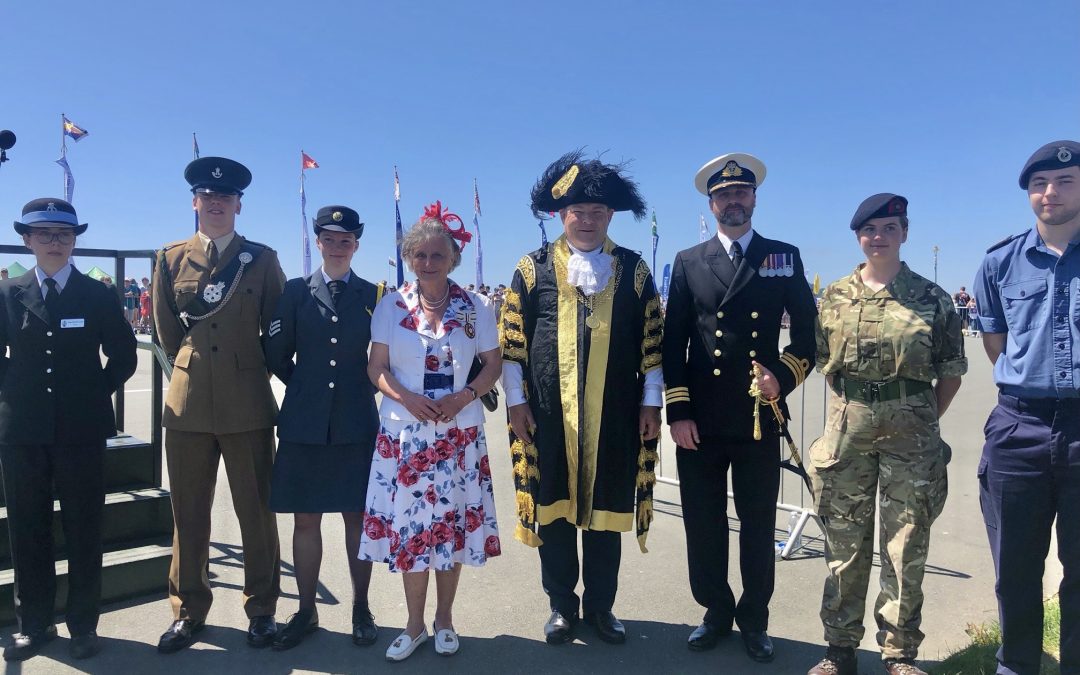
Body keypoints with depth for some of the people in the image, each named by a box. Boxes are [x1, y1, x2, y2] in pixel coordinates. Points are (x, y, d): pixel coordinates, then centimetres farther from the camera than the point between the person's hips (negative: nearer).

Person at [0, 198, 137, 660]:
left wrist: (97, 395, 0)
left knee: (84, 528, 5)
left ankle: (83, 624, 17)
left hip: (81, 429, -1)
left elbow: (123, 356, 7)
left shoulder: (99, 296, 2)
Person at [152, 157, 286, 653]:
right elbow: (167, 332, 14)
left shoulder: (262, 259, 2)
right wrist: (191, 366, 13)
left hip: (248, 405, -2)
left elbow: (277, 330, 7)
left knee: (257, 512, 6)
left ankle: (261, 609, 20)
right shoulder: (172, 258, 8)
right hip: (188, 403, 2)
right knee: (188, 514, 10)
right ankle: (188, 611, 26)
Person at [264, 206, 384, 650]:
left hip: (357, 424, 0)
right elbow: (277, 355, 6)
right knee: (305, 519, 8)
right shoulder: (296, 291, 6)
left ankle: (361, 609, 22)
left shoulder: (373, 295, 5)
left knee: (358, 517, 7)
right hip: (305, 423, 1)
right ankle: (306, 611, 23)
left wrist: (365, 388, 4)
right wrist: (305, 387, 10)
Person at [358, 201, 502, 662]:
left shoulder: (476, 308, 0)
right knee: (408, 525, 4)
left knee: (453, 524, 7)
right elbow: (377, 368, 3)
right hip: (404, 432, 0)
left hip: (458, 433, 0)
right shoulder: (390, 307, 1)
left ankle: (444, 620, 26)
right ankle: (414, 625, 21)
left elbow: (493, 364, 4)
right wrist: (407, 398, -15)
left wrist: (464, 396, -14)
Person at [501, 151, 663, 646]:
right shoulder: (533, 268, 3)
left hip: (614, 417, 1)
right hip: (547, 415, 0)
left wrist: (651, 403, 2)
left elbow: (651, 343, 5)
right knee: (552, 508, 8)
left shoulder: (634, 270, 5)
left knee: (606, 509, 9)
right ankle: (562, 606, 25)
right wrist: (516, 401, -2)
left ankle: (600, 606, 26)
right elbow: (512, 342, 3)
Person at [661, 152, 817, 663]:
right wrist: (677, 411, -3)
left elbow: (807, 331, 9)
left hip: (759, 417, 0)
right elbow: (672, 343, 4)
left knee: (758, 524, 10)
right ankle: (716, 611, 28)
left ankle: (754, 619, 28)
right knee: (703, 522, 9)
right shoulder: (688, 262, 7)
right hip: (700, 420, 1)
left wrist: (784, 376, -8)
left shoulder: (784, 257, 8)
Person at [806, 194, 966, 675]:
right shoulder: (835, 296, 5)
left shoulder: (932, 297, 1)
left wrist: (924, 421, 2)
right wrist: (854, 406, 6)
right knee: (844, 543, 8)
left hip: (911, 431, -1)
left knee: (906, 545, 6)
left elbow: (951, 370, 6)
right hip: (848, 427, 1)